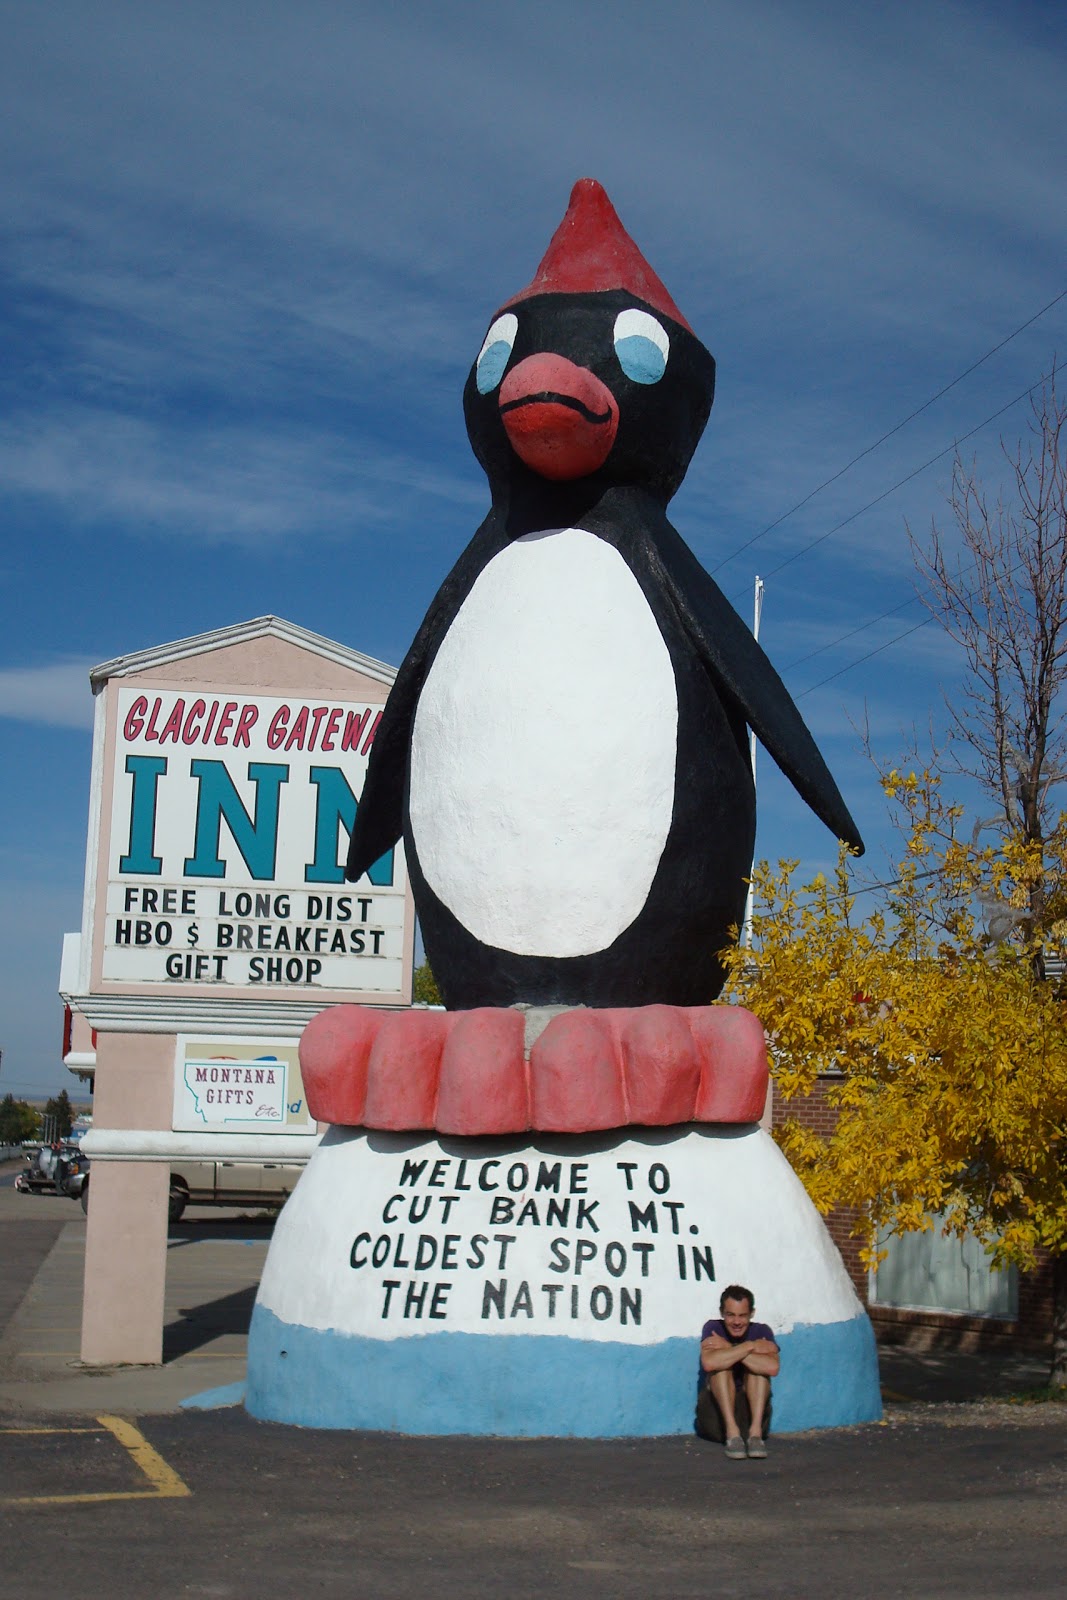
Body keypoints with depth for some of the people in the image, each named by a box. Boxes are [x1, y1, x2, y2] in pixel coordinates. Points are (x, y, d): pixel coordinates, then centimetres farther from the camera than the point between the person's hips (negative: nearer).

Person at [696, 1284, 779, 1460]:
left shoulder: (761, 1331, -3)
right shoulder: (713, 1328, -5)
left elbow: (773, 1368, -26)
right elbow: (709, 1363, -29)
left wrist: (729, 1349, -24)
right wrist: (750, 1346, -25)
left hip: (751, 1411, 1)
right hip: (716, 1415, -1)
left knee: (760, 1366, -20)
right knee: (721, 1366, -23)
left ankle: (755, 1432, -32)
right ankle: (732, 1432, -34)